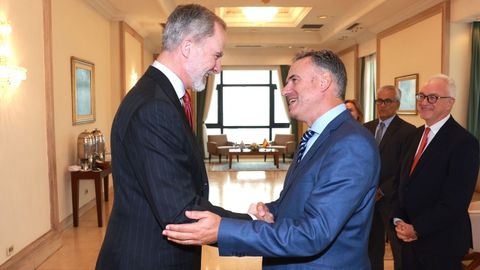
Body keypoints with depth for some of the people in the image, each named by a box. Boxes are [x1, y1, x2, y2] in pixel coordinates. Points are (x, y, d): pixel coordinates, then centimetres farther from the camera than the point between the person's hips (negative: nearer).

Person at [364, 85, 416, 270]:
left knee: (398, 248, 8)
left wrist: (382, 191, -15)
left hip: (392, 199, -5)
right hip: (368, 198, 5)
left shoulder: (408, 131, -9)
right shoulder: (367, 128, 9)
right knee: (372, 247, 16)